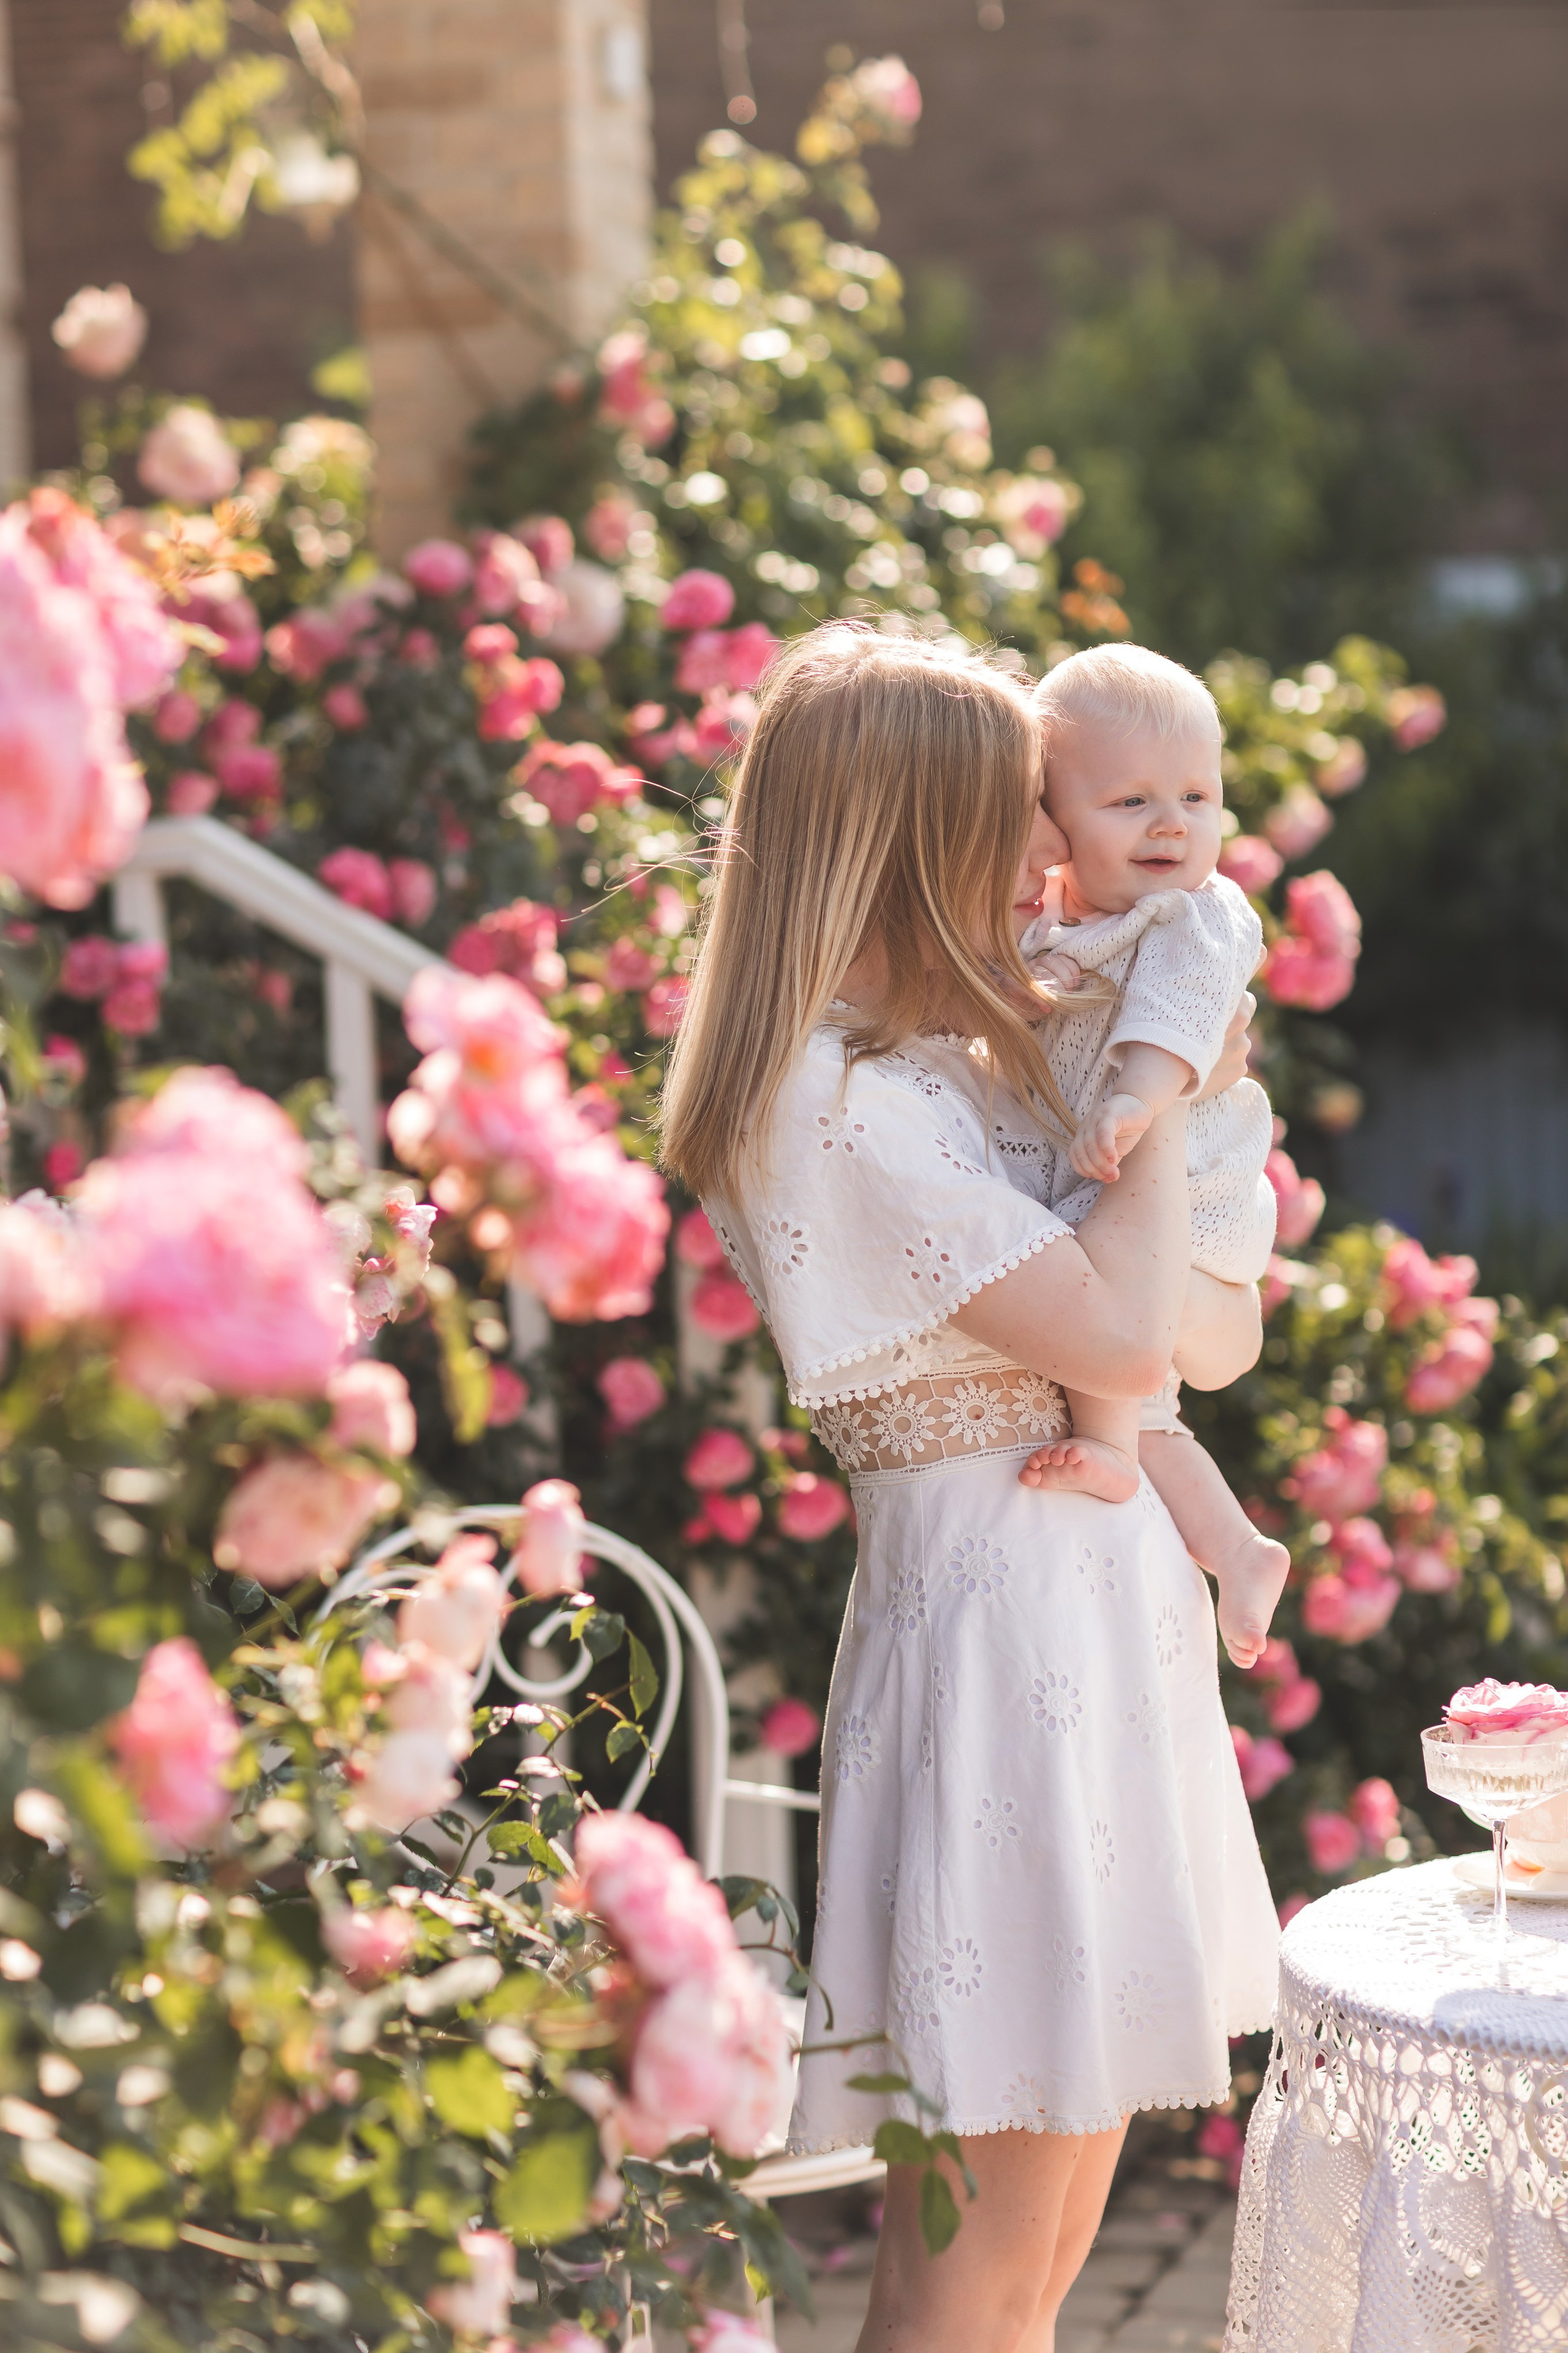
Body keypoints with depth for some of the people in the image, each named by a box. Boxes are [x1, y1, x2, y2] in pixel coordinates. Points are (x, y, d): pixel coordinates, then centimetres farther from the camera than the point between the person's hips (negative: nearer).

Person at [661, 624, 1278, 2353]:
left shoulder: (967, 1055, 14)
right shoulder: (836, 1105, -15)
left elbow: (1219, 1331, 19)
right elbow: (1121, 1331, -22)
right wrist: (1164, 1081, -9)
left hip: (1107, 1616, 10)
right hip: (995, 1625, -10)